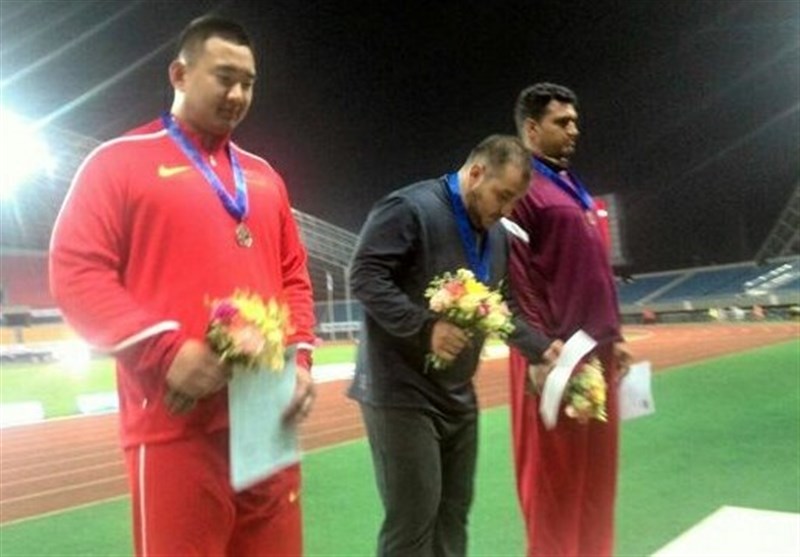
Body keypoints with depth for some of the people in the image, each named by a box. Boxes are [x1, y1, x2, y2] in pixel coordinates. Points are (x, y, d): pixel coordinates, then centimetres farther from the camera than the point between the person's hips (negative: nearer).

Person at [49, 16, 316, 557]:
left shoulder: (263, 176, 18)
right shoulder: (119, 161, 2)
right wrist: (165, 350, -17)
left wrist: (300, 356, 4)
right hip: (178, 428, -5)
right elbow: (75, 271, -6)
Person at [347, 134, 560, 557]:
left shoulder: (497, 234, 13)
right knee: (413, 519, -3)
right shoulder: (410, 208, -14)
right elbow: (364, 276, -20)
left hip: (457, 395, 9)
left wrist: (543, 350, 7)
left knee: (453, 512, 15)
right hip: (402, 393, -8)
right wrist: (426, 327, -28)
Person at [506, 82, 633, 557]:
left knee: (595, 474, 15)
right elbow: (515, 279, -16)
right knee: (552, 478, 1)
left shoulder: (577, 189, 20)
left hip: (598, 352, 9)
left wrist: (614, 335, 17)